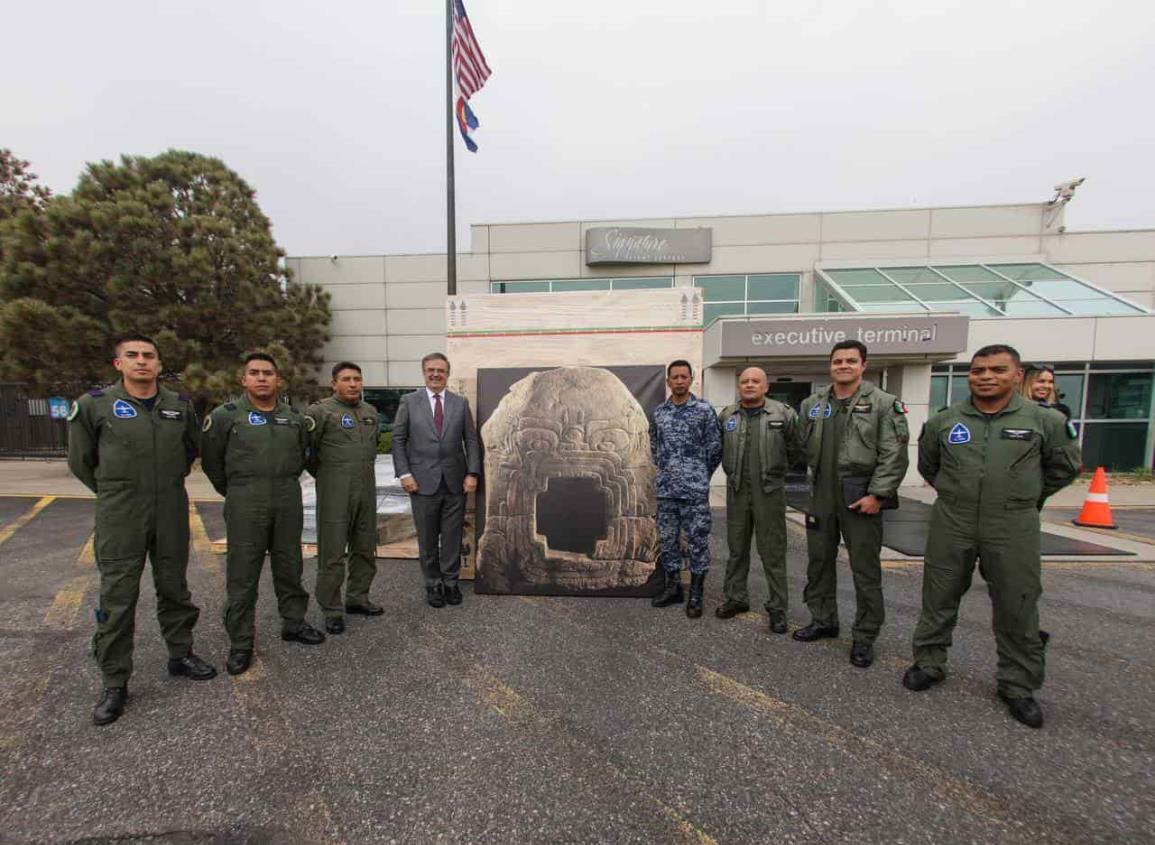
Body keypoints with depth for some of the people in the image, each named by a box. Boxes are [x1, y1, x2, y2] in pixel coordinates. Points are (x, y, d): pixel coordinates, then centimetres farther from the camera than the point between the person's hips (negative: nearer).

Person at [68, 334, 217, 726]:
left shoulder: (181, 405, 2)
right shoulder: (94, 404, -5)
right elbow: (80, 461, 6)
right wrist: (113, 492, 9)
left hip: (172, 515, 2)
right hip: (119, 518, -2)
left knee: (174, 589, 14)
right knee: (117, 598, 4)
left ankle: (181, 654, 30)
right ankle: (115, 683, 19)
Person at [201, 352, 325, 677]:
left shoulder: (294, 418, 7)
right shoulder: (225, 415, -3)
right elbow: (211, 460, 5)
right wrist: (234, 491, 9)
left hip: (288, 504, 3)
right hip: (245, 507, -3)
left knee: (289, 567, 14)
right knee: (242, 575, 4)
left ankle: (294, 623, 30)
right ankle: (241, 643, 18)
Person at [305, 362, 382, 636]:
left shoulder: (371, 412, 12)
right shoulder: (320, 411, -8)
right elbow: (306, 448, -6)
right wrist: (323, 475, 4)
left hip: (367, 490, 6)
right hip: (335, 493, -6)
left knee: (365, 549, 14)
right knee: (332, 553, 1)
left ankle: (357, 598, 29)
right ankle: (332, 610, 15)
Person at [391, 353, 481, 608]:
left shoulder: (461, 403, 6)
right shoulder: (409, 401, 3)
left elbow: (471, 440, 4)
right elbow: (398, 439, 2)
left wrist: (472, 473, -4)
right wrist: (404, 473, -7)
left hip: (455, 482, 1)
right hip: (423, 482, -1)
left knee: (452, 536, 8)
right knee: (427, 538, 9)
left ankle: (450, 581, 25)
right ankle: (433, 584, 26)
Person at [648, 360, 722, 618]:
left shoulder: (704, 410, -4)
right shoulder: (658, 412, 8)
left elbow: (715, 448, -1)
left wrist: (700, 475, 5)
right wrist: (665, 470, 12)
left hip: (695, 490, -4)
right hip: (665, 490, 4)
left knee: (698, 542, 3)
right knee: (668, 540, 12)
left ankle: (696, 595, 17)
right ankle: (672, 588, 27)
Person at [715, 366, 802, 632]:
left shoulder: (784, 414, -4)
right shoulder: (726, 415, 5)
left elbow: (795, 450, 6)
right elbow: (719, 448, 18)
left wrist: (774, 471, 12)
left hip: (770, 491, -3)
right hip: (737, 490, 3)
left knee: (773, 551, 4)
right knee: (737, 548, 13)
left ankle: (777, 607, 18)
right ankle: (735, 598, 28)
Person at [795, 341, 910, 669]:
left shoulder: (884, 403, -5)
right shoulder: (812, 404, 8)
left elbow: (894, 455, -10)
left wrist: (877, 494, -15)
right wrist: (808, 484, 9)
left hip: (861, 499, -4)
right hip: (821, 497, 5)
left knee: (865, 569, 6)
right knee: (819, 562, 15)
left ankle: (865, 636, 22)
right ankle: (823, 620, 33)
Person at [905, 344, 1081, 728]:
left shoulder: (1045, 420, -2)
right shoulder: (943, 420, 1)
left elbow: (1064, 466, 13)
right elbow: (927, 465, 16)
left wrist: (1025, 497, 13)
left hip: (1013, 530, -1)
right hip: (951, 527, 1)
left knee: (1017, 608, 9)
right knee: (938, 599, 10)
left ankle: (1018, 685, 28)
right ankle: (929, 663, 28)